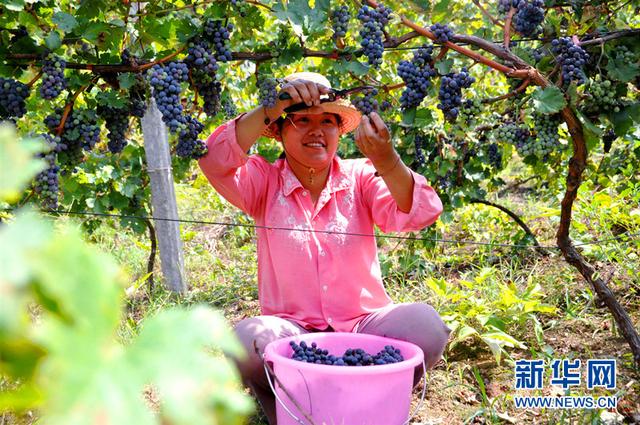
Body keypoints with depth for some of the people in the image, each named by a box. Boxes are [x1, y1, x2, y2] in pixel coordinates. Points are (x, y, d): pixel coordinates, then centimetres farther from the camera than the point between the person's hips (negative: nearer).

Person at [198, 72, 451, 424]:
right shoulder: (265, 181, 2)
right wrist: (274, 106, -27)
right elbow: (215, 161, -19)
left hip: (364, 325, 1)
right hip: (292, 329, -1)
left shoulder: (360, 177, 3)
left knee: (423, 323, -27)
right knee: (248, 339, -32)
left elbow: (418, 214, -15)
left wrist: (386, 161, -34)